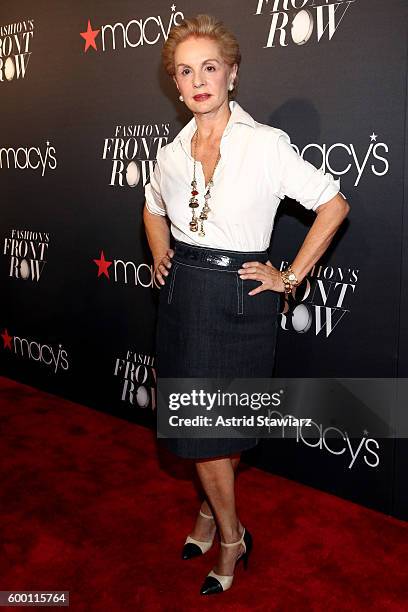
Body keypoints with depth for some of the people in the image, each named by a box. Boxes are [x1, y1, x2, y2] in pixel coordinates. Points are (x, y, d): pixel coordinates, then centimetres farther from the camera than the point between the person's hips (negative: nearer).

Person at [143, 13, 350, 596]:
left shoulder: (266, 143, -12)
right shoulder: (173, 152, 5)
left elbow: (334, 204, -8)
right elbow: (154, 207, 25)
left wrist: (291, 276, -9)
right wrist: (161, 259, 12)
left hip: (239, 300, -5)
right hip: (182, 296, 5)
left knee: (212, 428, 2)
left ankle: (230, 534, 27)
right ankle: (215, 512, 39)